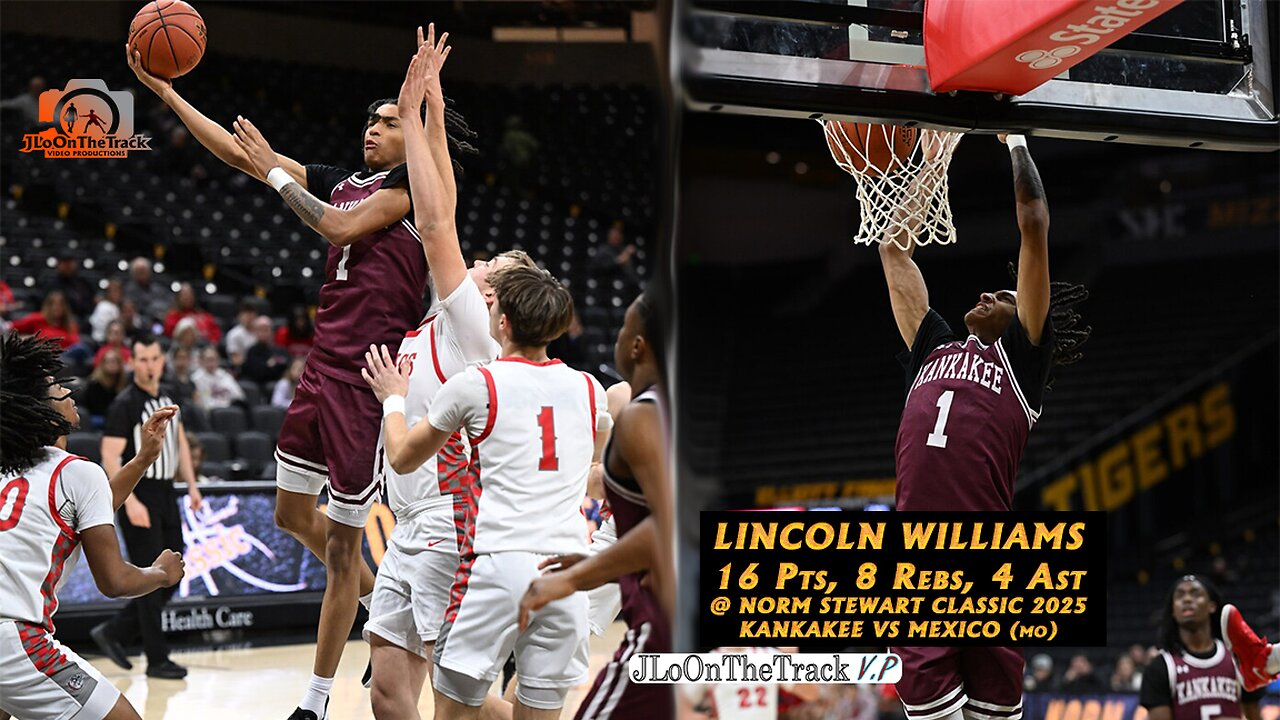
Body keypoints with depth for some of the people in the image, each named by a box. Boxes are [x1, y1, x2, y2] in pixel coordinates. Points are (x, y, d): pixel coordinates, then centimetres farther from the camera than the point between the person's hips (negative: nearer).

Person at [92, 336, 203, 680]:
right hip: (139, 499, -8)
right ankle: (157, 660, 1)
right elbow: (110, 457, -17)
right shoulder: (125, 404, -13)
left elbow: (180, 441, 23)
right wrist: (130, 502, -24)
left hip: (165, 496, 8)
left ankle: (113, 633, 20)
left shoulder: (168, 398, 11)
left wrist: (191, 485, 13)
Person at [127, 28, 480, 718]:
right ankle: (375, 592, 43)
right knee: (292, 513, 18)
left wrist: (275, 172, -7)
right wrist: (162, 90, 7)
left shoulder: (414, 187, -6)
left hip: (368, 379, -7)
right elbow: (236, 152, 12)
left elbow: (341, 227, -18)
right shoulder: (339, 182, 13)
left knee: (341, 544, 1)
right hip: (322, 368, 7)